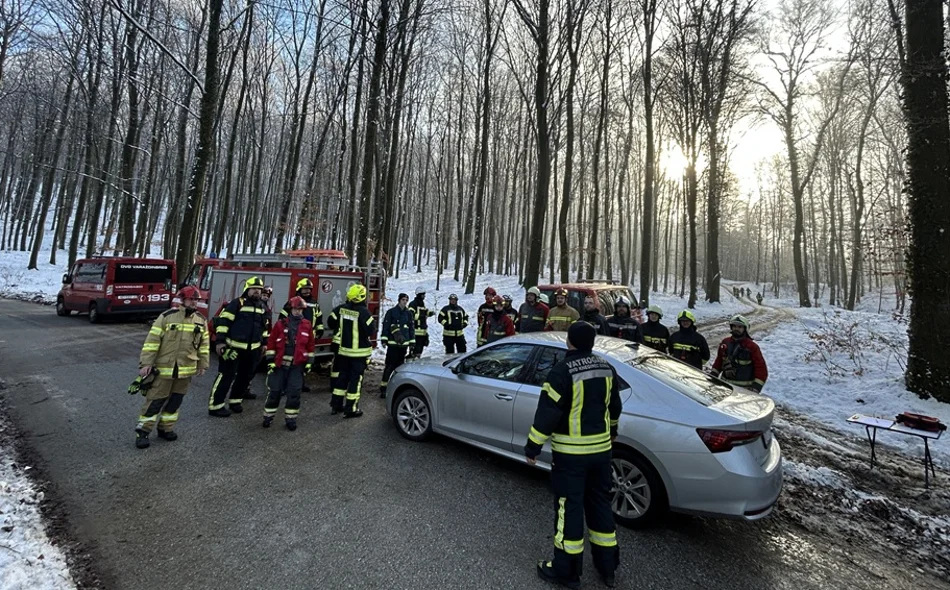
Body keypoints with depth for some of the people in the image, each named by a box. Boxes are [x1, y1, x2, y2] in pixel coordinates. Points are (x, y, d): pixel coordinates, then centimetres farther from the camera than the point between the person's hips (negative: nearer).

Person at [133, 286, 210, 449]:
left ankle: (166, 428, 27)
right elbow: (152, 341, -9)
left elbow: (204, 345, 11)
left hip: (186, 370, 4)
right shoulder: (167, 317, -9)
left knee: (175, 401, 13)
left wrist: (203, 365, 10)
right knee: (155, 400, 3)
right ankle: (142, 431, 16)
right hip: (164, 368, -4)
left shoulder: (201, 321, 4)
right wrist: (145, 363, -12)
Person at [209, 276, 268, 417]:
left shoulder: (262, 306, 12)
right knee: (227, 375, -4)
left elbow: (264, 326, 21)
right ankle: (215, 405, 4)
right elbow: (224, 321, -12)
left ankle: (235, 401, 28)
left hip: (252, 349, 6)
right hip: (234, 346, -6)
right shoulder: (237, 303, -8)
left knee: (245, 376, 13)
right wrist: (220, 341, -17)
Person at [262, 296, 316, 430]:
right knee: (274, 391, 7)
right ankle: (268, 417, 24)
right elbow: (271, 342, 0)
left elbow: (311, 344, 6)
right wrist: (270, 360, -4)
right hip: (279, 363, -1)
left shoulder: (307, 325, 2)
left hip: (297, 364, 1)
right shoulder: (280, 323, -3)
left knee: (294, 392, 1)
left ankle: (290, 419, 13)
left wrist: (309, 362, 4)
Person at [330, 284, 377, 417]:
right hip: (358, 351, -6)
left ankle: (336, 404, 26)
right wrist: (373, 329, 1)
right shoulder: (363, 311, -20)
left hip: (344, 349, 6)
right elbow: (371, 331, -18)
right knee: (356, 378, 2)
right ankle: (351, 409, 6)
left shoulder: (342, 308, 0)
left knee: (343, 376, 17)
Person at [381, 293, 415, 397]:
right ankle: (383, 388, 0)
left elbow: (412, 328, 14)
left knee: (400, 365, 9)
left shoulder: (409, 313, 11)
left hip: (404, 343, 4)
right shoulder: (391, 312, 0)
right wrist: (384, 339, -7)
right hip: (392, 343, -4)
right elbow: (385, 326, -2)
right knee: (390, 365, -6)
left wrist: (412, 342, 11)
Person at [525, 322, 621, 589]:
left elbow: (547, 413, -20)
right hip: (601, 448, 7)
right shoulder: (607, 368, 2)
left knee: (570, 507, 7)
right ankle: (607, 566, 34)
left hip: (571, 453, -6)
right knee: (600, 504, 20)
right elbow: (615, 406, 15)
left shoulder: (562, 371, -20)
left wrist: (532, 447, -10)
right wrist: (611, 431, 33)